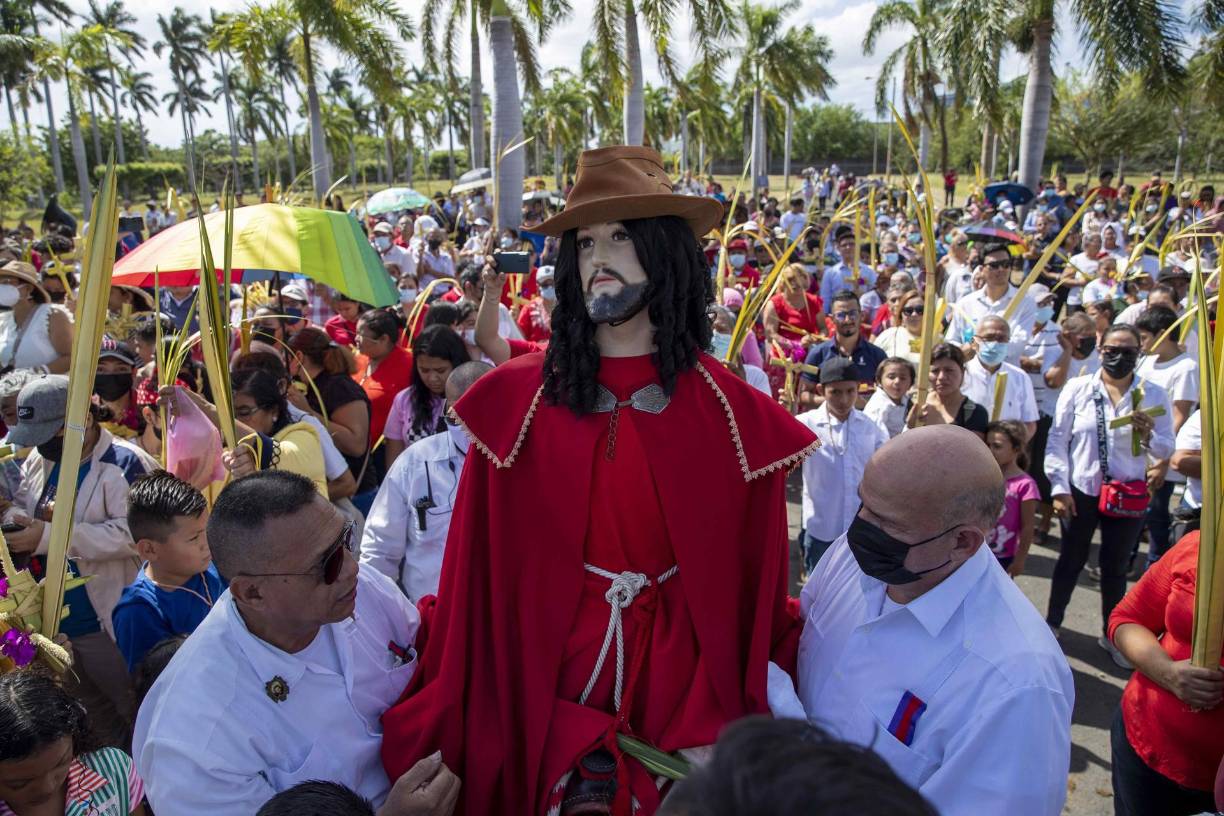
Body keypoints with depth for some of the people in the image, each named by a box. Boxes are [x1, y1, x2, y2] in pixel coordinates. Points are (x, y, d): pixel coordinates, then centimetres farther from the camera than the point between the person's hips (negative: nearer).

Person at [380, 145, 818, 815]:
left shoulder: (735, 416, -7)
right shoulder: (516, 399, -7)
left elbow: (754, 586, 1)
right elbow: (476, 567, -3)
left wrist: (754, 705, 3)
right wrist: (452, 706, -1)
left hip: (681, 680, 1)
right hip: (543, 680, 0)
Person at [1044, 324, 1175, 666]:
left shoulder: (1154, 395, -2)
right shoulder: (1077, 388, -6)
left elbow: (1166, 449, 0)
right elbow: (1057, 440, -4)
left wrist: (1148, 436, -22)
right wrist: (1059, 488, -8)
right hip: (1081, 490, -1)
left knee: (1116, 566, 15)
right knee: (1071, 560, 14)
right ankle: (1051, 623, 32)